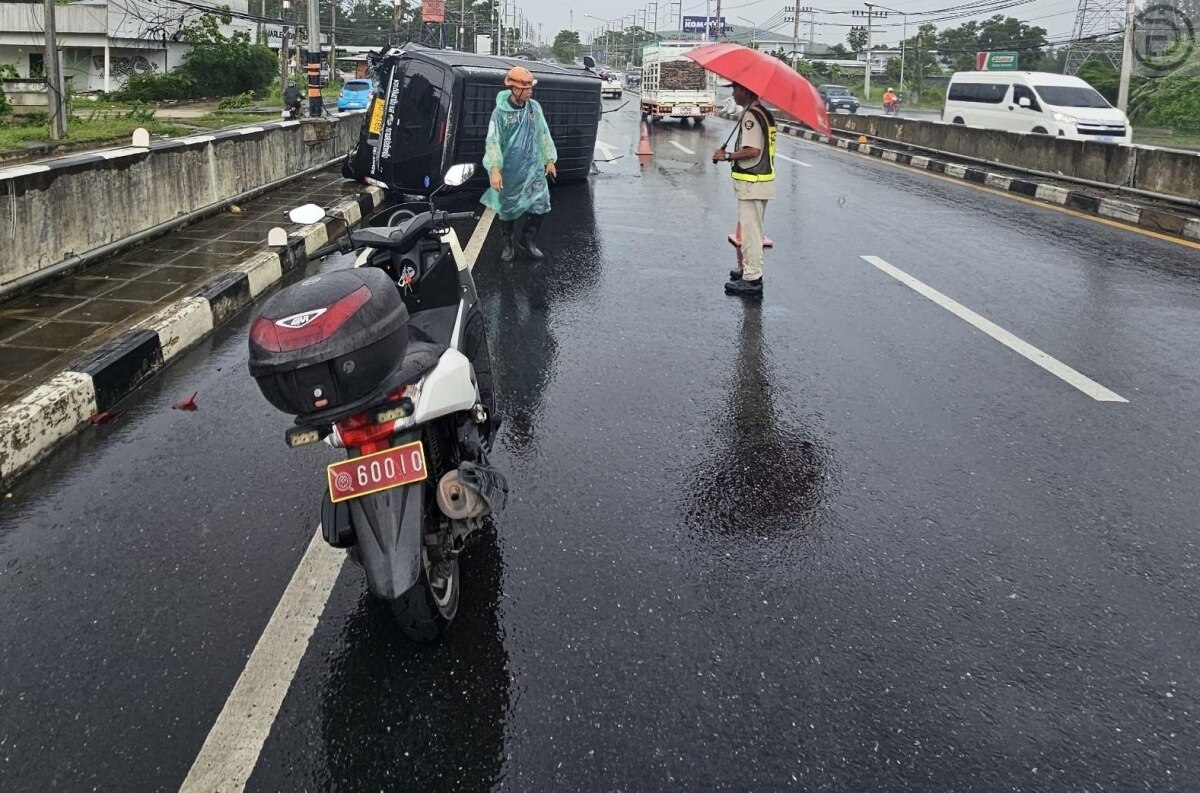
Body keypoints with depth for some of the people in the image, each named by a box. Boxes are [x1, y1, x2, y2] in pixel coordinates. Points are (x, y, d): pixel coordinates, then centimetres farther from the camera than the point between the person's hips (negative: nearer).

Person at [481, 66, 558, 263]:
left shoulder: (534, 107, 0)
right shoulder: (501, 112, -12)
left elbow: (544, 135, 9)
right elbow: (493, 141, -16)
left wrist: (549, 159, 10)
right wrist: (495, 169, -24)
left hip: (534, 168, 4)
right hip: (510, 170, -4)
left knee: (542, 206, 3)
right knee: (508, 208, 9)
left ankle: (528, 239, 26)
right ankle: (506, 244, 30)